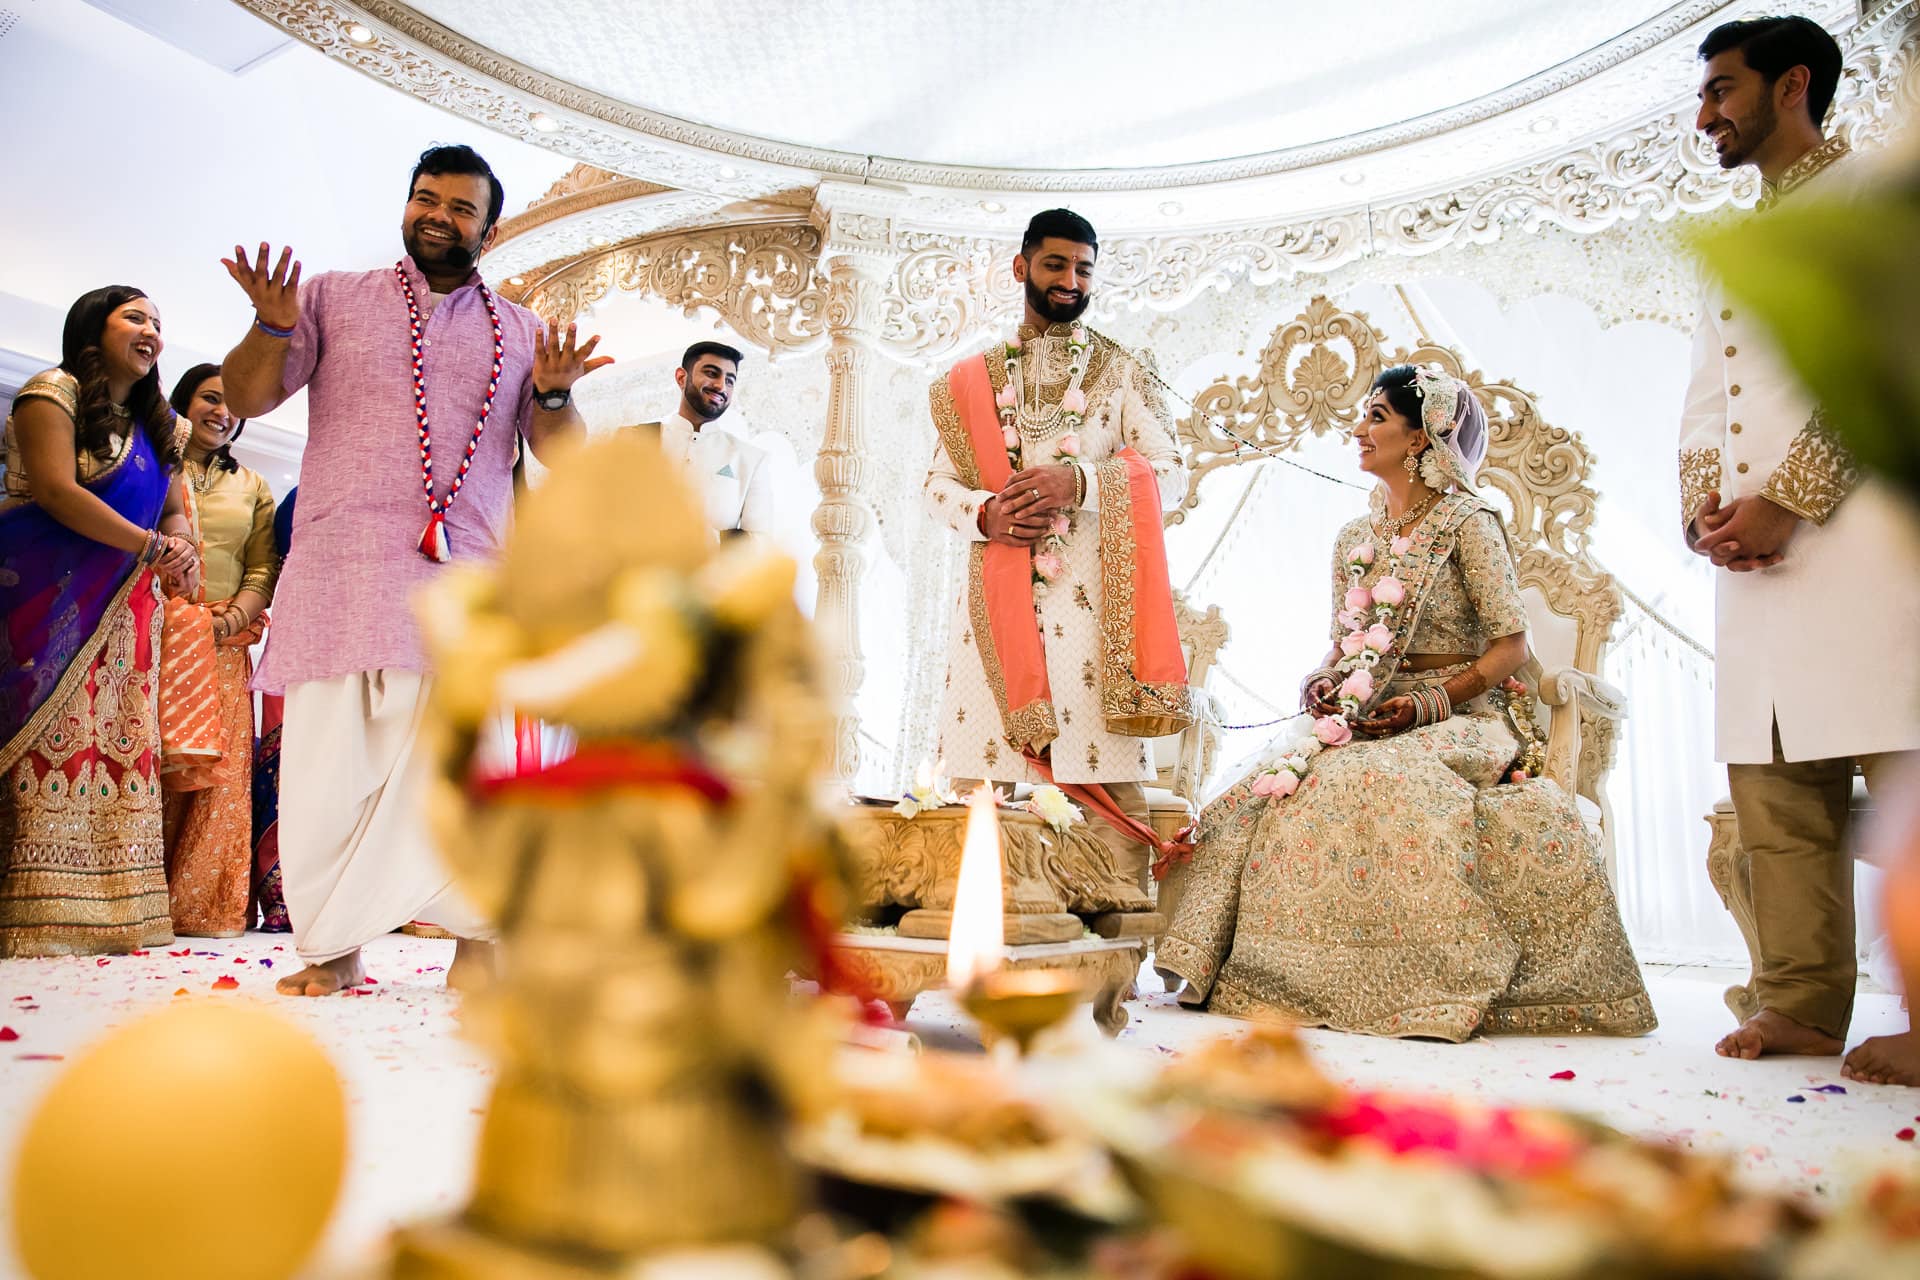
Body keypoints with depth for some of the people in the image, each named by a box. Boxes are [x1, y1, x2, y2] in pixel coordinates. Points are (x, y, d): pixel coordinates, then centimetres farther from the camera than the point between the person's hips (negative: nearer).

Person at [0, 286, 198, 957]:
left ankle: (110, 912, -2)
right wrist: (151, 546, -12)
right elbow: (55, 489, -13)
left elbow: (173, 510, 20)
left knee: (121, 744, -1)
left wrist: (179, 546, -4)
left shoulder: (156, 425, 21)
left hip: (122, 610, 7)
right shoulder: (54, 392, -2)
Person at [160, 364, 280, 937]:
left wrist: (234, 616, -6)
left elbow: (263, 567, 12)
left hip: (223, 643, 2)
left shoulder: (252, 487, 21)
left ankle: (203, 903, -2)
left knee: (220, 766, -6)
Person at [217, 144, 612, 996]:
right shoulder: (335, 296, 14)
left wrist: (551, 394, -9)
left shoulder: (519, 331, 17)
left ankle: (477, 943, 1)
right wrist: (272, 328, -10)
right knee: (328, 755, -1)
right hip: (337, 566, 0)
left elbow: (561, 455, 12)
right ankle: (334, 947, 9)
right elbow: (244, 398, 9)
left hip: (463, 574, 0)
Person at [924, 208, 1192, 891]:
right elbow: (937, 483, 15)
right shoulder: (973, 378, 19)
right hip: (996, 594, 2)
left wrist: (1078, 483, -13)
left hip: (1094, 594, -1)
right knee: (984, 770, -4)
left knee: (1109, 776, -8)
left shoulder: (1125, 371, 14)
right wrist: (986, 513, -7)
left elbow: (1170, 475, 4)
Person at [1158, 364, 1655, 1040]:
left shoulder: (1466, 522, -1)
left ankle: (1428, 989, -26)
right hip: (1362, 715, 5)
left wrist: (1430, 703, -17)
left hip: (1457, 715, -5)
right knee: (1271, 786, -23)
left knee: (1374, 783, -37)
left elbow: (1511, 643, -5)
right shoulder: (1354, 538, 17)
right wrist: (1322, 682, -2)